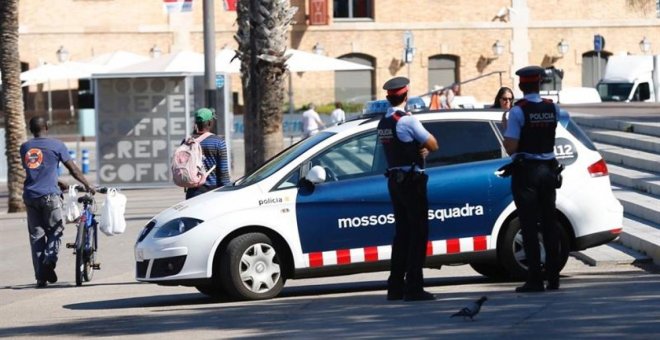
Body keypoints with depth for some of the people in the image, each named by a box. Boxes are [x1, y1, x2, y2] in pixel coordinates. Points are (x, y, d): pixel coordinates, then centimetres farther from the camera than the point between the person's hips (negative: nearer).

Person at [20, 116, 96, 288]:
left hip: (30, 196, 3)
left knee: (36, 235, 7)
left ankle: (41, 276, 4)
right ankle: (49, 261, -15)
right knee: (55, 231, 9)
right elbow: (73, 169, 2)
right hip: (49, 195, -3)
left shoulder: (25, 148, 12)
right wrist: (87, 185, 14)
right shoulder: (56, 145, 0)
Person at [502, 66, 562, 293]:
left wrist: (505, 127, 1)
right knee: (549, 223, 10)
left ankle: (535, 280, -6)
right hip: (548, 170, 5)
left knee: (529, 227, -3)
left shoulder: (518, 111, -12)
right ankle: (553, 278, 10)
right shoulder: (552, 108, 3)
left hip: (525, 172, -5)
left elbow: (510, 148, -15)